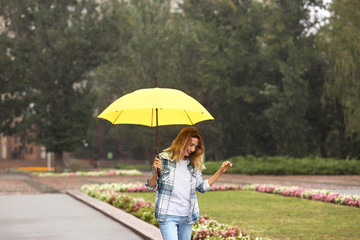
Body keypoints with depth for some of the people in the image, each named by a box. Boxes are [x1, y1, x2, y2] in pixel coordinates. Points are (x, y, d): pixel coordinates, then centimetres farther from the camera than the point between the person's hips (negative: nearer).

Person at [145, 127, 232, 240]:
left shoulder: (193, 165, 9)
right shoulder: (164, 159, -3)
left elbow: (202, 187, 15)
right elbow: (150, 187, -1)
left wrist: (221, 171, 10)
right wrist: (156, 172, -22)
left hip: (187, 217, 5)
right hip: (168, 216, -5)